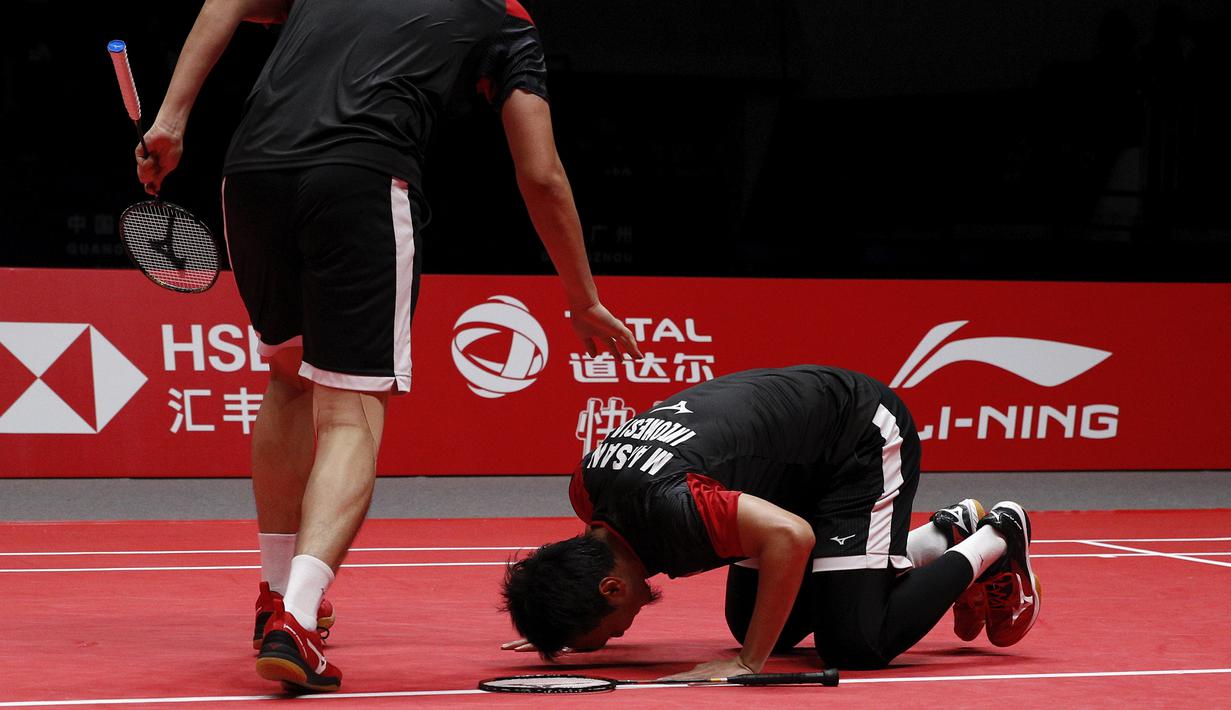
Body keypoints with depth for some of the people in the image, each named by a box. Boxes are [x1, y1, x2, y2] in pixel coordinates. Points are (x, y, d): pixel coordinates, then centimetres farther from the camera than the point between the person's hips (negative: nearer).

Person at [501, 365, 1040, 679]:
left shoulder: (671, 509, -39)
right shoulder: (586, 486, -11)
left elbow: (791, 536, -47)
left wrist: (749, 662, -39)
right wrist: (576, 627, 7)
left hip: (865, 438, -9)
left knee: (854, 644, -17)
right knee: (761, 626, 12)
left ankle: (995, 539, 7)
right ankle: (948, 532, 24)